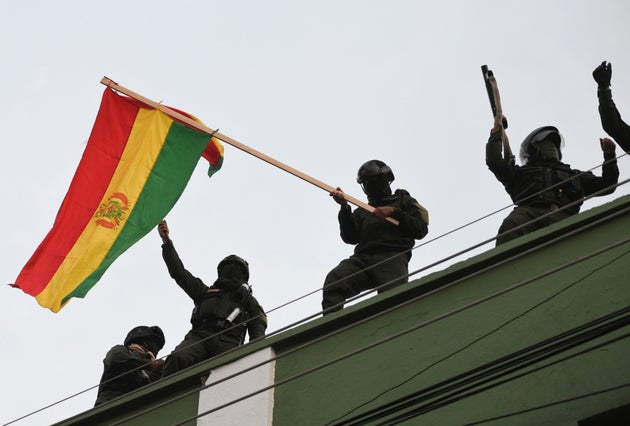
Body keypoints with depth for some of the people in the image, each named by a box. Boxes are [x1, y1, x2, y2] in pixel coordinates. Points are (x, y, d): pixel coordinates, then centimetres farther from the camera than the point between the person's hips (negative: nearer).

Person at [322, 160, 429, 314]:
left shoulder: (404, 201, 26)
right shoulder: (362, 211, 34)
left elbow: (421, 230, 9)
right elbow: (350, 238, 15)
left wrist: (394, 213, -1)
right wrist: (344, 208, 4)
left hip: (392, 257, -2)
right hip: (362, 258, 2)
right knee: (333, 280, -30)